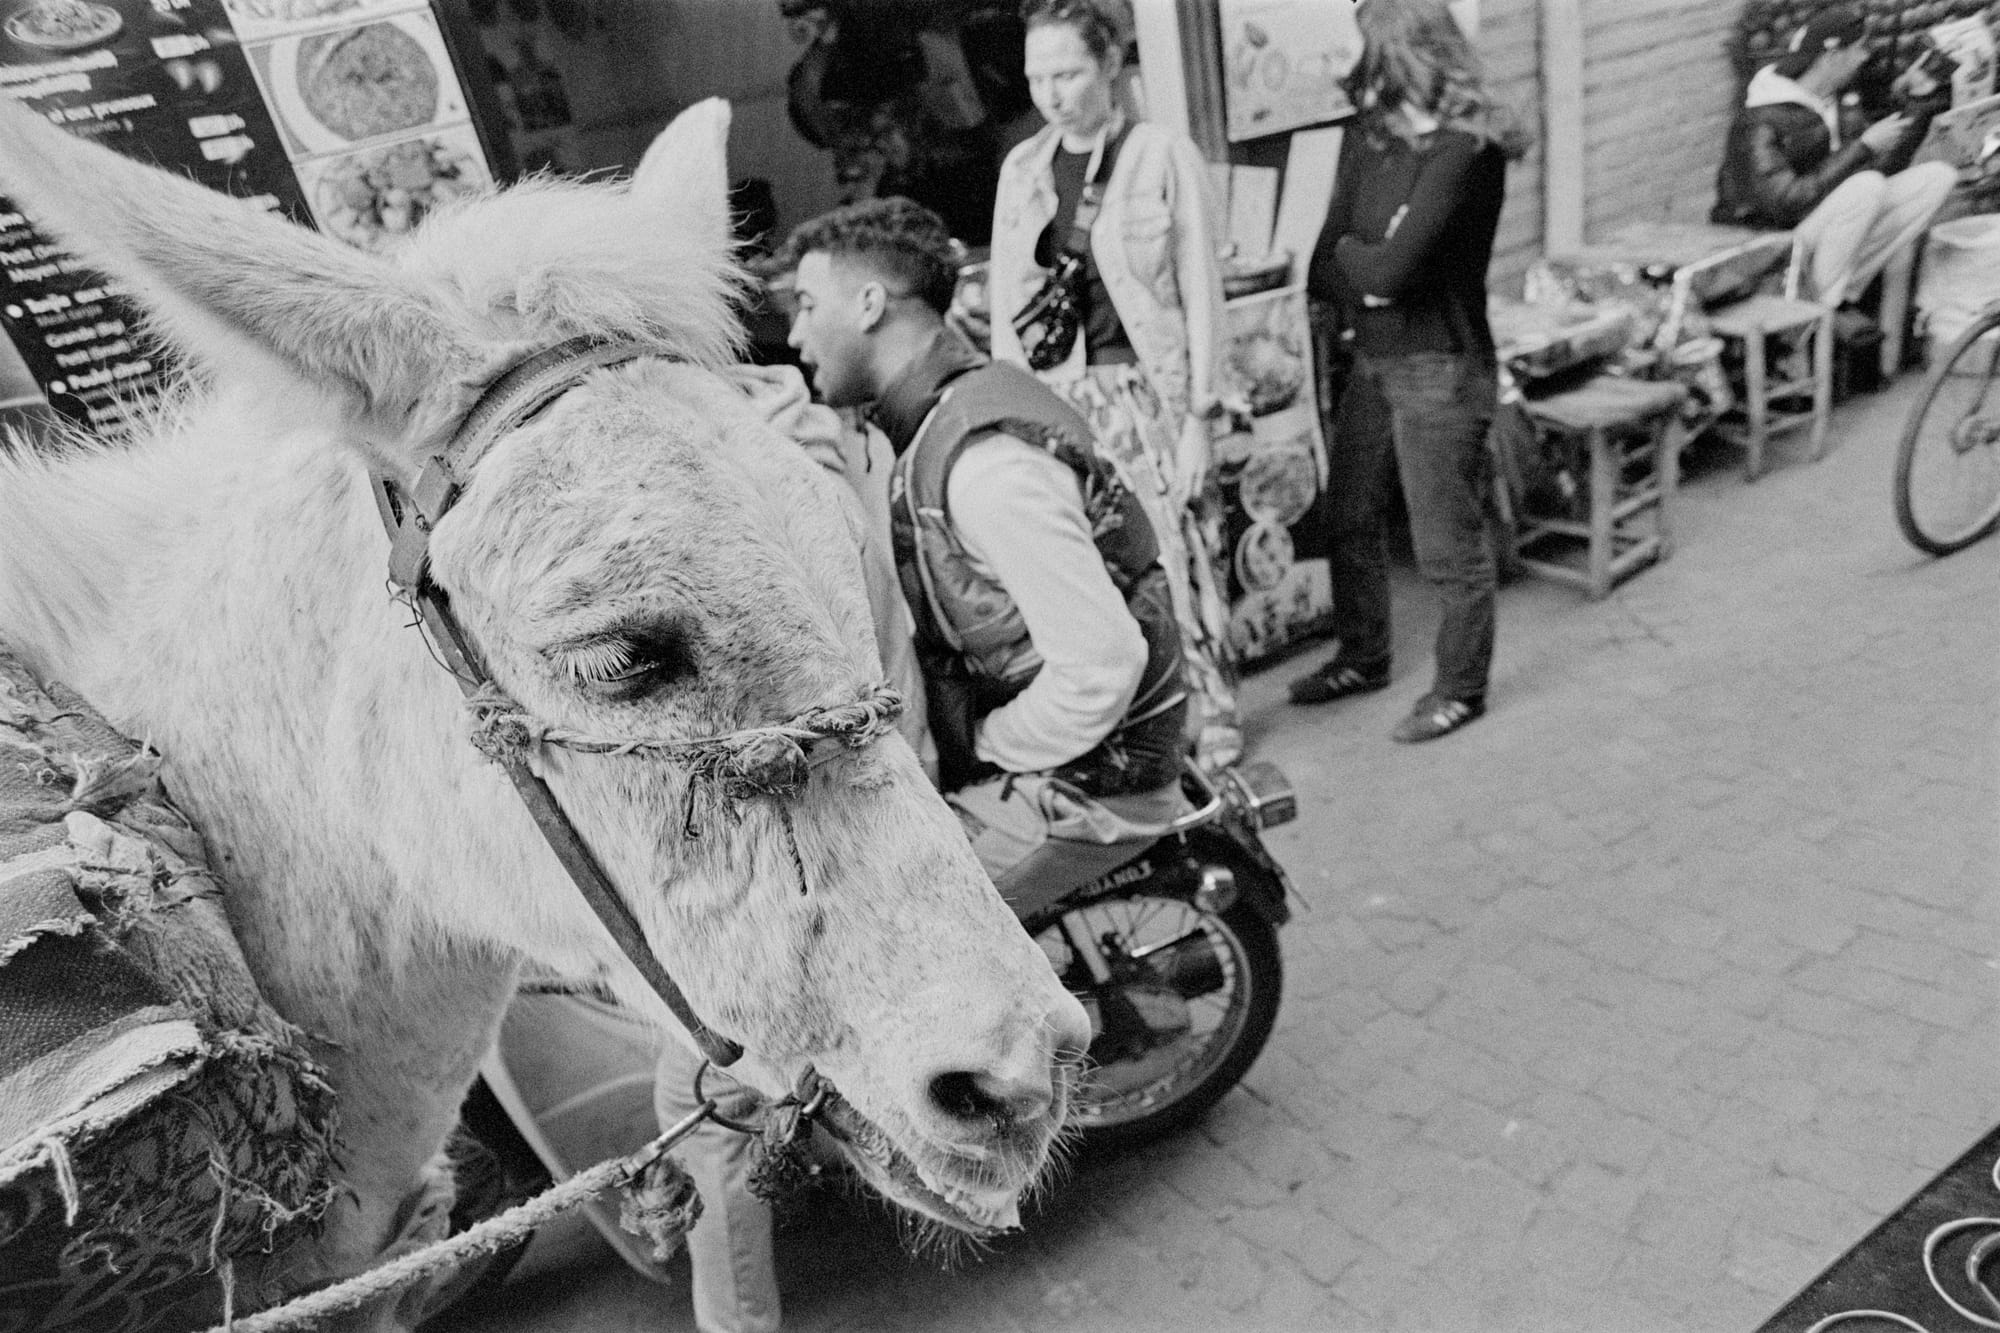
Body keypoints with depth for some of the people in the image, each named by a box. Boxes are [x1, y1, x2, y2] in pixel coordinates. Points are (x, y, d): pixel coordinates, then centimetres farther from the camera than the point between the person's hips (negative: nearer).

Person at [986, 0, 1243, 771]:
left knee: (1176, 557, -1)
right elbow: (1004, 302, 13)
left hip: (1143, 390, -3)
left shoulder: (1164, 157, -1)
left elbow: (1200, 294, -3)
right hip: (1053, 399, 4)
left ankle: (1213, 713, 16)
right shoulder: (1020, 169, 11)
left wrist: (1197, 416, -8)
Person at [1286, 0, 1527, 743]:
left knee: (1447, 543, 2)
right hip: (1371, 359, 8)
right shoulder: (1368, 136, 5)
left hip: (1440, 368, -8)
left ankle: (1461, 689, 22)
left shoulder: (1464, 151, -18)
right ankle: (1362, 658, 36)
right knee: (1347, 518, 16)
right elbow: (1324, 269, 2)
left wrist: (1349, 254, -5)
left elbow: (1391, 269, -24)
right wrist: (1368, 268, -16)